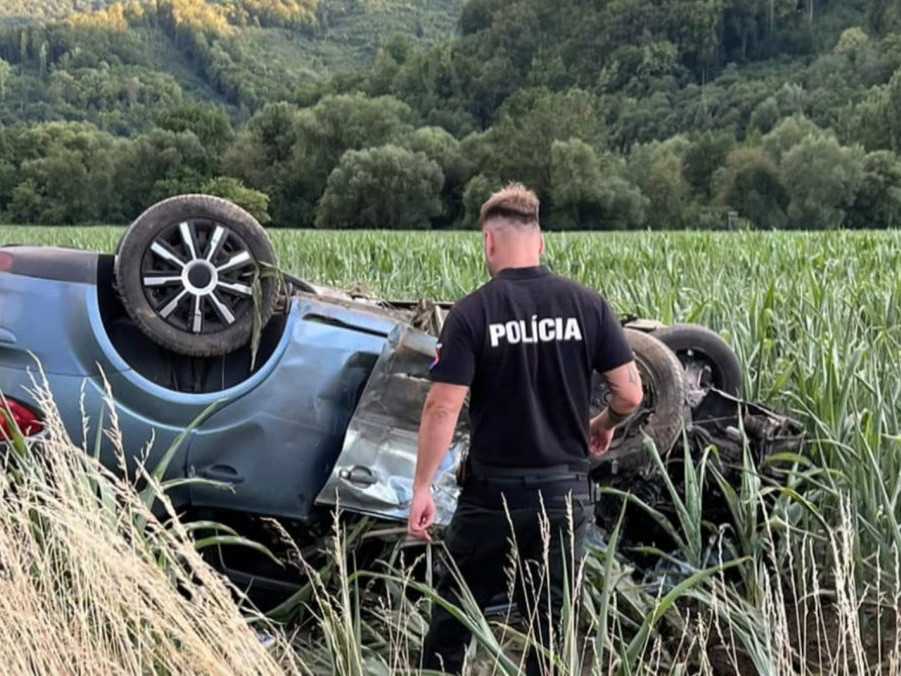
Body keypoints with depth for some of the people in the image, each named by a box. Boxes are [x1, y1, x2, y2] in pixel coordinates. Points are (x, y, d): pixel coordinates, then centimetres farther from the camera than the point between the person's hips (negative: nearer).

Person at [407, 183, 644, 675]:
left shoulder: (472, 313, -11)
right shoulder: (587, 306, -2)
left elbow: (442, 407, -15)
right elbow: (629, 394, -3)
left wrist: (422, 488, -8)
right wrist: (603, 426, 18)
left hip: (493, 490, -2)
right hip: (564, 488, 3)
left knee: (453, 613, 15)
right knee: (550, 619, 12)